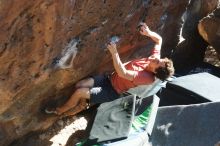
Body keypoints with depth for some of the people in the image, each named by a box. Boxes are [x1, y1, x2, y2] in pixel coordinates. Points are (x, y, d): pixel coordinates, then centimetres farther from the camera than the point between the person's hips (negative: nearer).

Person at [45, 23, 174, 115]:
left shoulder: (148, 78, -31)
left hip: (112, 91, -7)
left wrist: (114, 53, -42)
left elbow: (123, 73, -37)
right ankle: (78, 105, 27)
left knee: (79, 92, -13)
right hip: (110, 78, 8)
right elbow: (159, 39, 4)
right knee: (79, 85, -1)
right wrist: (149, 33, -17)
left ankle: (60, 111, 15)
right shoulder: (155, 58, -10)